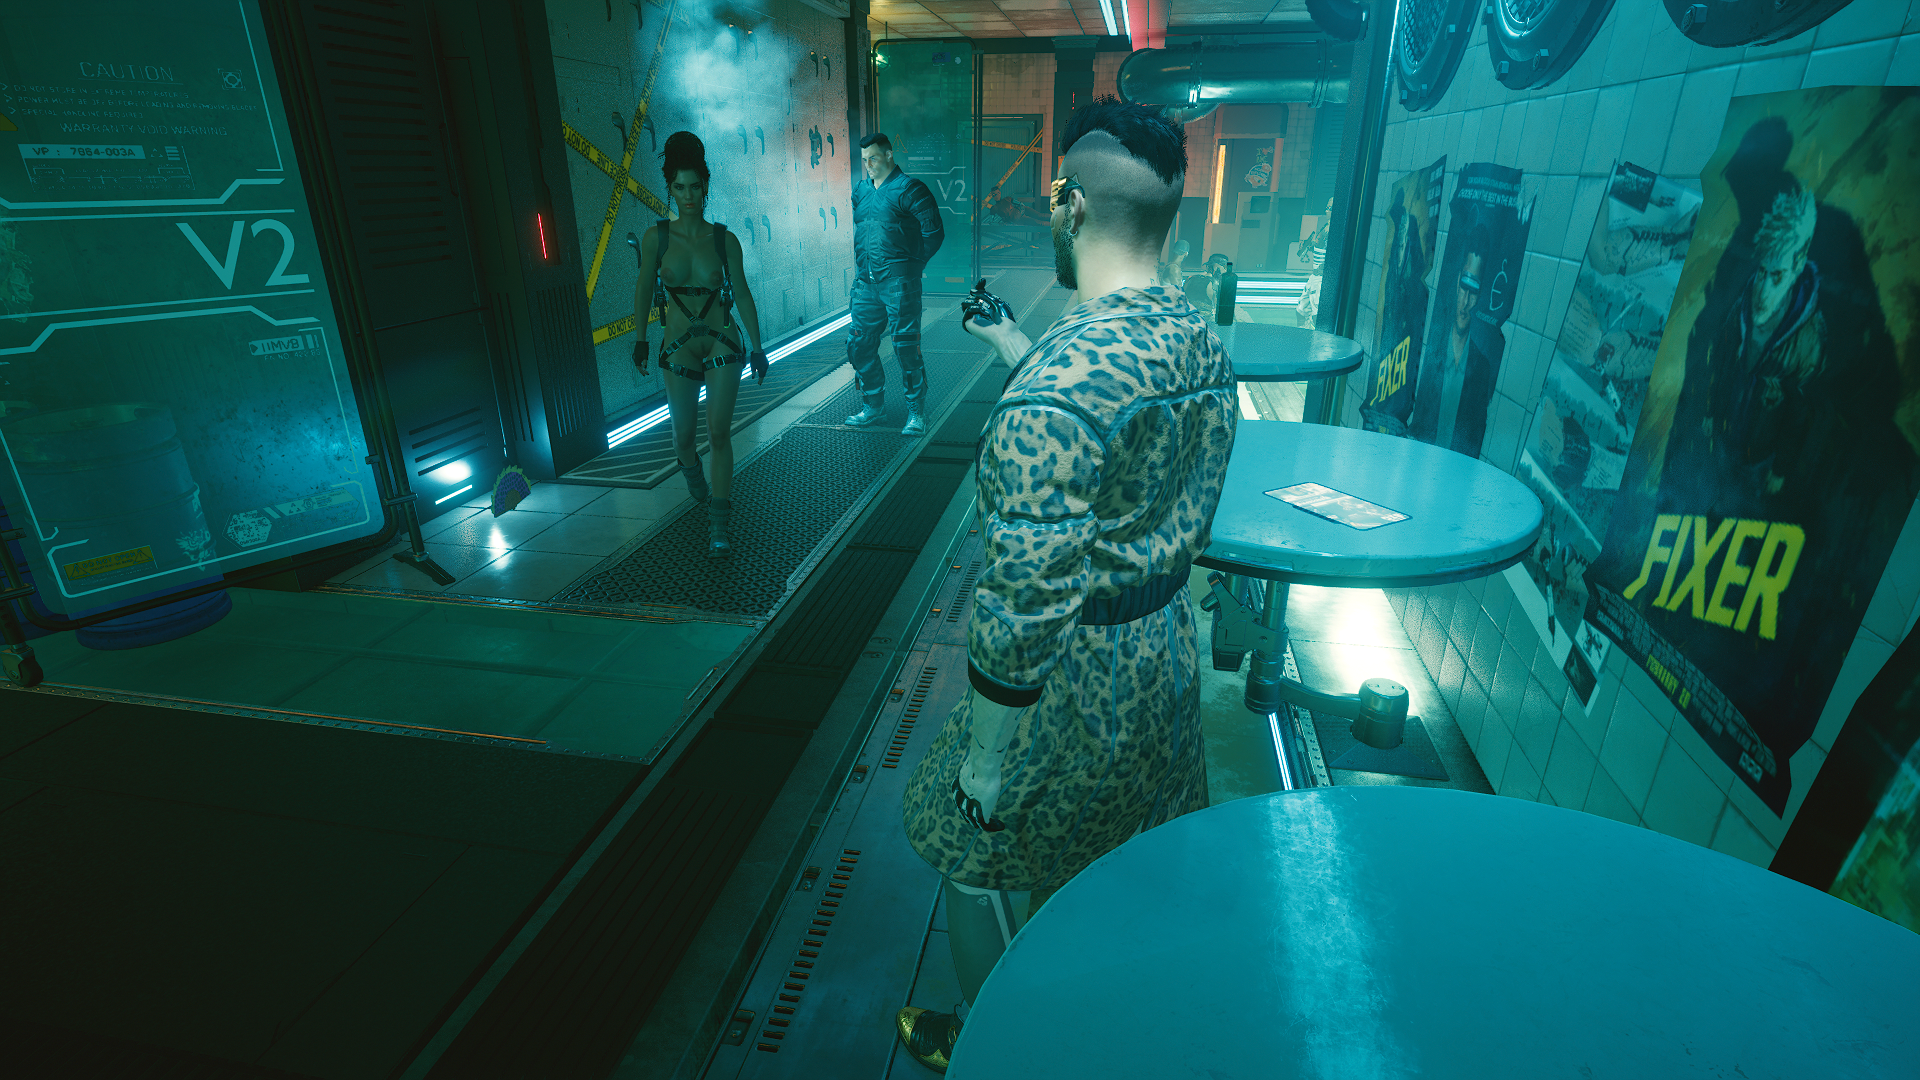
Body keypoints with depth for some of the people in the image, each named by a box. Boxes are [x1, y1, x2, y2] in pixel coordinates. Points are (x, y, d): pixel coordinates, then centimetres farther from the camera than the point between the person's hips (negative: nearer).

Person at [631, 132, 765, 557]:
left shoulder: (725, 240, -2)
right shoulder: (656, 237, -2)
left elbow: (742, 294, 3)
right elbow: (643, 289, 9)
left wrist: (757, 346, 6)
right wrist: (640, 339, 14)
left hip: (723, 345, -1)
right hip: (678, 348, 1)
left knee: (719, 432, -10)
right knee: (684, 436, 9)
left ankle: (720, 525, -6)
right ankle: (690, 467, 47)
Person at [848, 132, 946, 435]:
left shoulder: (908, 189, -6)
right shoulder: (860, 190, 16)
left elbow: (934, 231, -9)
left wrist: (911, 264, -6)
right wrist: (862, 264, 17)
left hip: (897, 282, -7)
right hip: (866, 282, 7)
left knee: (905, 346, -5)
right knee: (858, 343, 9)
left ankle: (916, 412, 6)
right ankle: (873, 404, 25)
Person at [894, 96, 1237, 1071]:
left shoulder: (1053, 389, -32)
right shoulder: (1203, 340, -5)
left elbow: (1024, 608, -30)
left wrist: (982, 759, -16)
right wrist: (1015, 350, 15)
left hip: (1074, 680, -8)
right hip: (1167, 647, 8)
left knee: (985, 862, 19)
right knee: (1124, 858, 29)